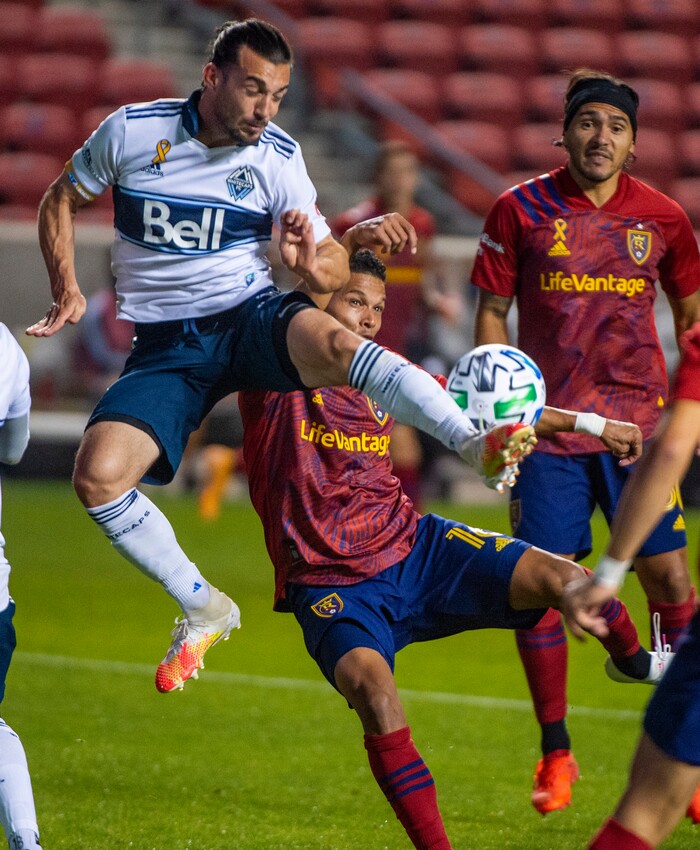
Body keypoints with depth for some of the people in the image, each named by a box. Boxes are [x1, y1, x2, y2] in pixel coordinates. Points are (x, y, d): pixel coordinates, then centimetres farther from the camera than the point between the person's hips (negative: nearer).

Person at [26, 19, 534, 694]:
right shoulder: (131, 130, -4)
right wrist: (66, 285, -4)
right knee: (97, 474, -22)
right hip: (166, 346, 1)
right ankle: (203, 609, -2)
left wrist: (314, 266, -22)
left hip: (252, 316, -1)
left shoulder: (278, 157, -2)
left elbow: (335, 263, 3)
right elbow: (60, 200, 11)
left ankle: (478, 446, -49)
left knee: (330, 341, -37)